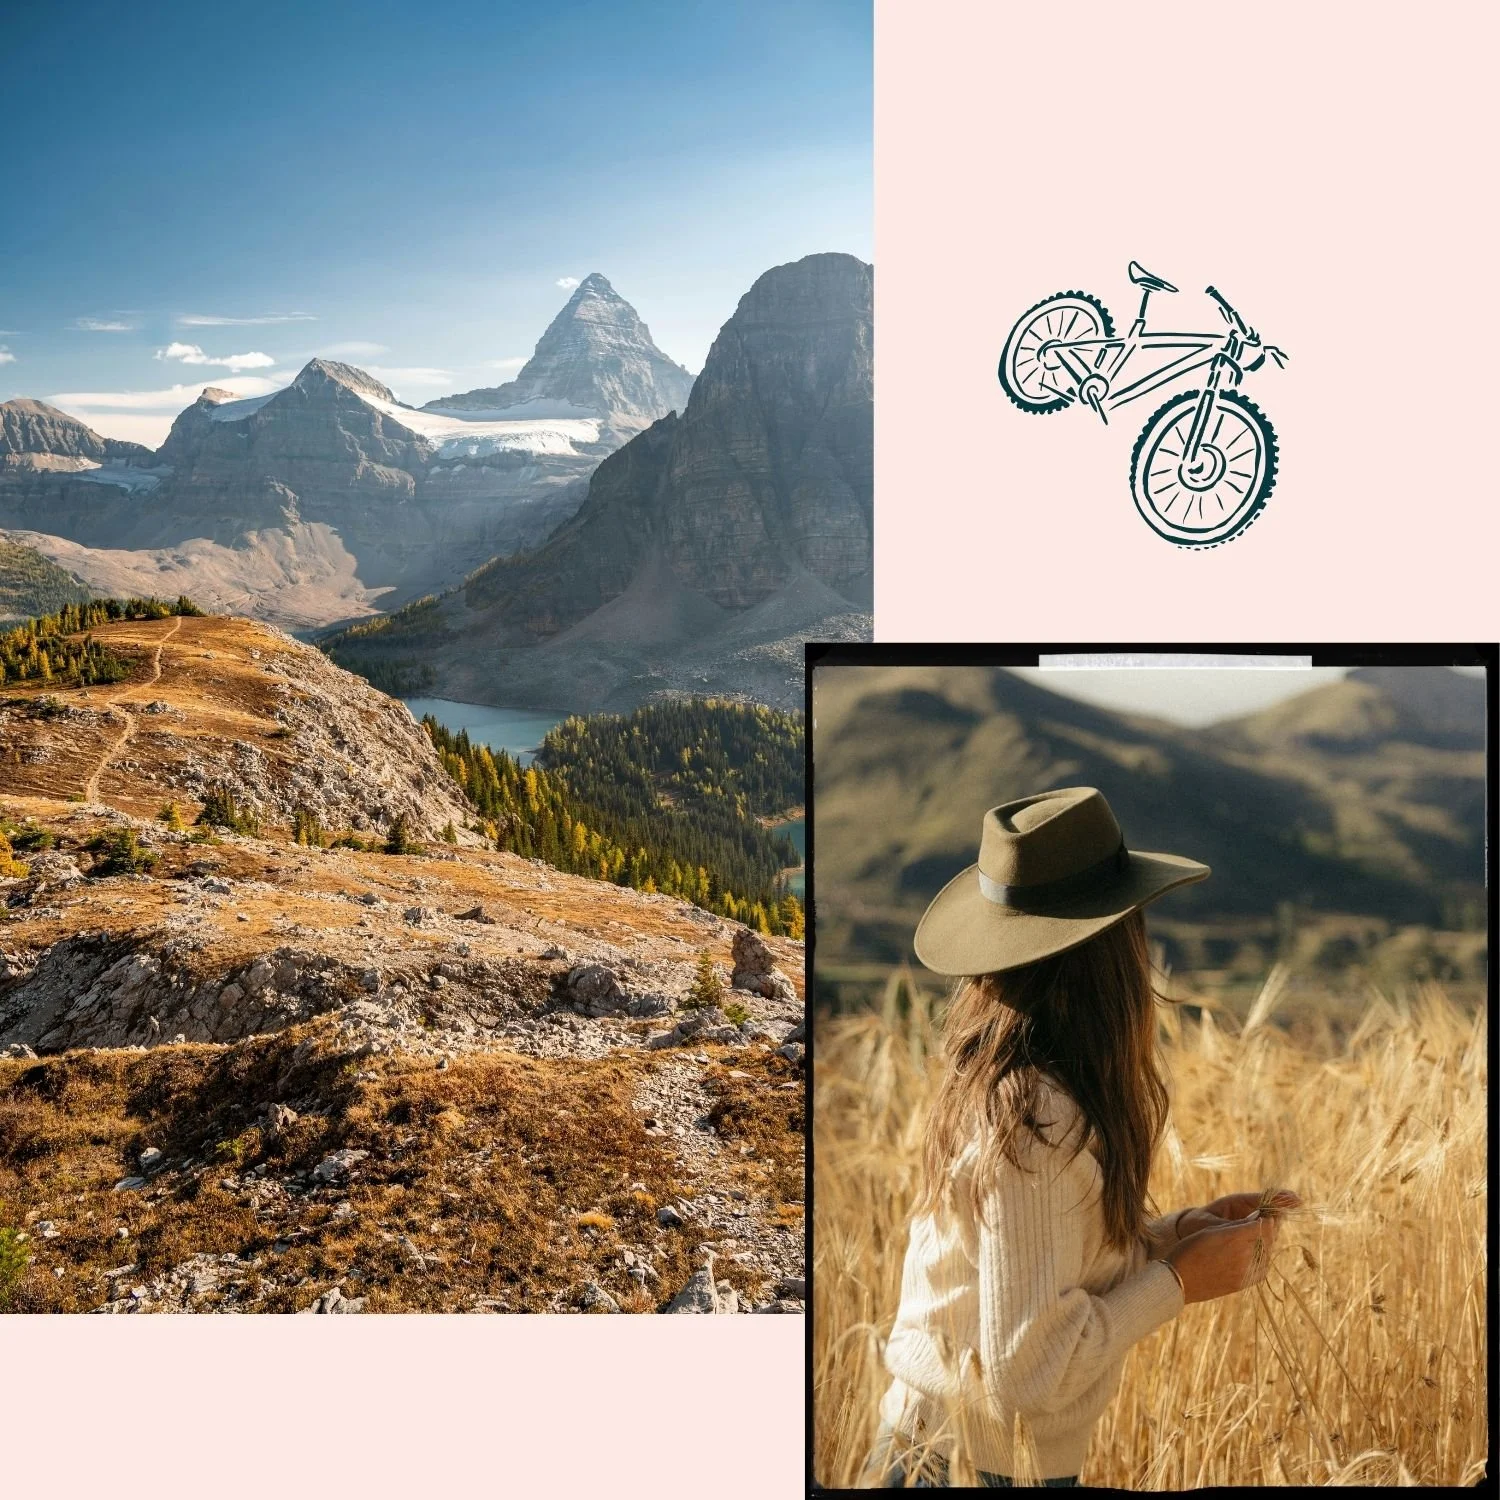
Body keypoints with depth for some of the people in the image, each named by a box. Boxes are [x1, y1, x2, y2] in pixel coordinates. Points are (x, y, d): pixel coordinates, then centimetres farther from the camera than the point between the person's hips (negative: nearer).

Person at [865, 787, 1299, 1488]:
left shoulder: (987, 1081, -2)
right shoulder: (1037, 1126, -27)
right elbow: (1024, 1370, -26)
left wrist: (1177, 1231, 0)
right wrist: (1178, 1281, -16)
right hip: (983, 1462, -8)